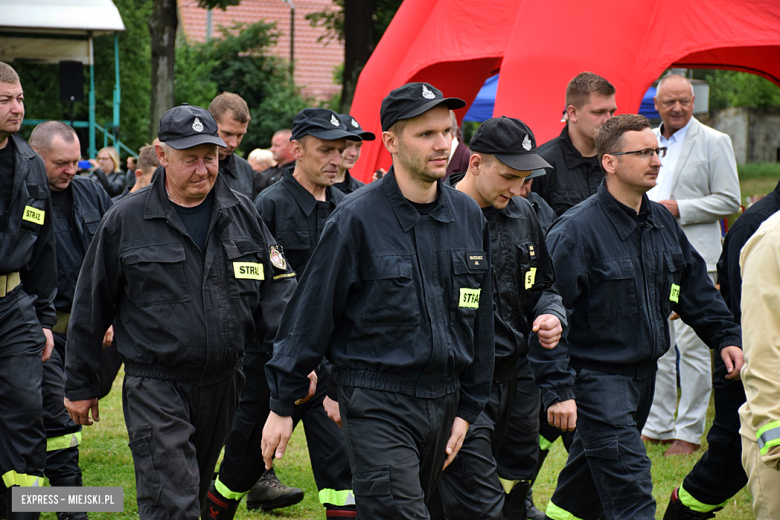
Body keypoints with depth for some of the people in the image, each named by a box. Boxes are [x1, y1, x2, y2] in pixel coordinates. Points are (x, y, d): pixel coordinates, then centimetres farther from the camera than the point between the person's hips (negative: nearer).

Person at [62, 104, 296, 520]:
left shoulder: (241, 214, 6)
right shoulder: (124, 221, -3)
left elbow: (278, 288, 8)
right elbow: (91, 307, 4)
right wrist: (80, 385, 7)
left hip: (222, 382, 4)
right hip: (155, 387, -4)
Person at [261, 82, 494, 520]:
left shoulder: (469, 216, 6)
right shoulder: (357, 218, -10)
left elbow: (480, 318, 13)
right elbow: (312, 312, -6)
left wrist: (468, 409, 12)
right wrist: (283, 405, -4)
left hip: (443, 400, 6)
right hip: (378, 403, -6)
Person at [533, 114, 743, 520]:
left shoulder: (662, 221, 7)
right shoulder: (576, 230, -18)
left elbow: (693, 285, 20)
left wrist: (725, 336, 11)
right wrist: (558, 390, -23)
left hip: (644, 374, 8)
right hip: (595, 376, -8)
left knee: (592, 469, 22)